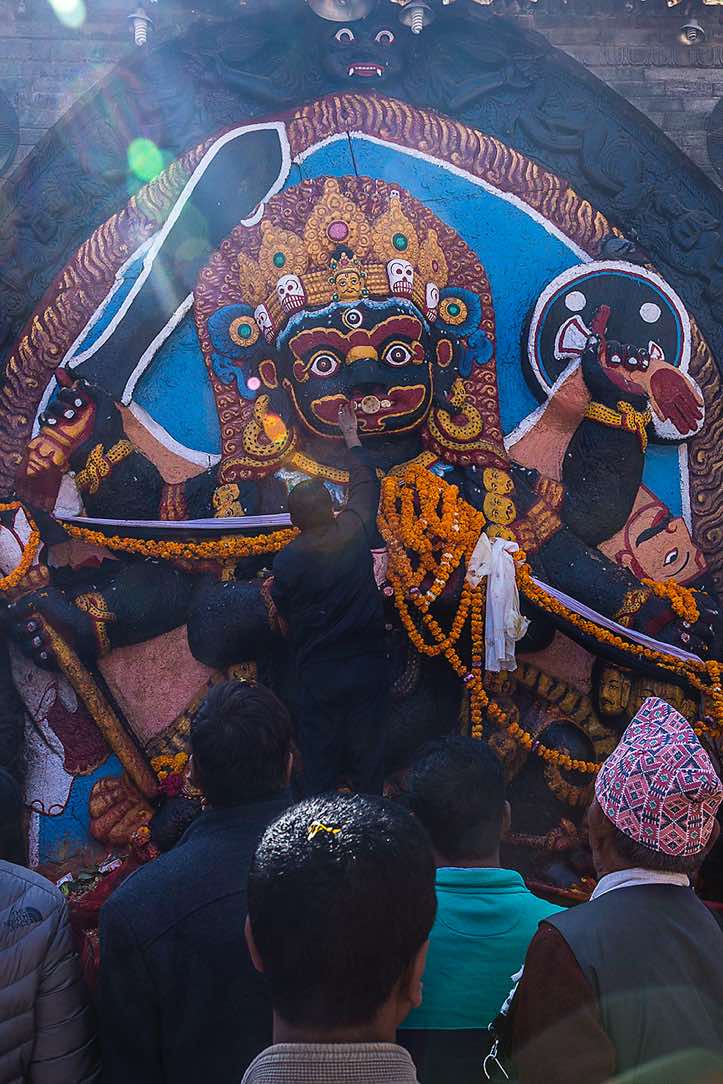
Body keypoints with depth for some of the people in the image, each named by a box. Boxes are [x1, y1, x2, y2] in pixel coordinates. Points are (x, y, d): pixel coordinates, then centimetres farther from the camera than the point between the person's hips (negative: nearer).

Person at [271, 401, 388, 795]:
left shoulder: (285, 561, -12)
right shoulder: (354, 531, -8)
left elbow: (284, 613, 1)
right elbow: (365, 482, 9)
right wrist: (351, 436, 23)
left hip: (317, 673, -1)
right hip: (367, 667, 1)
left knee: (319, 759, 11)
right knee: (367, 752, 13)